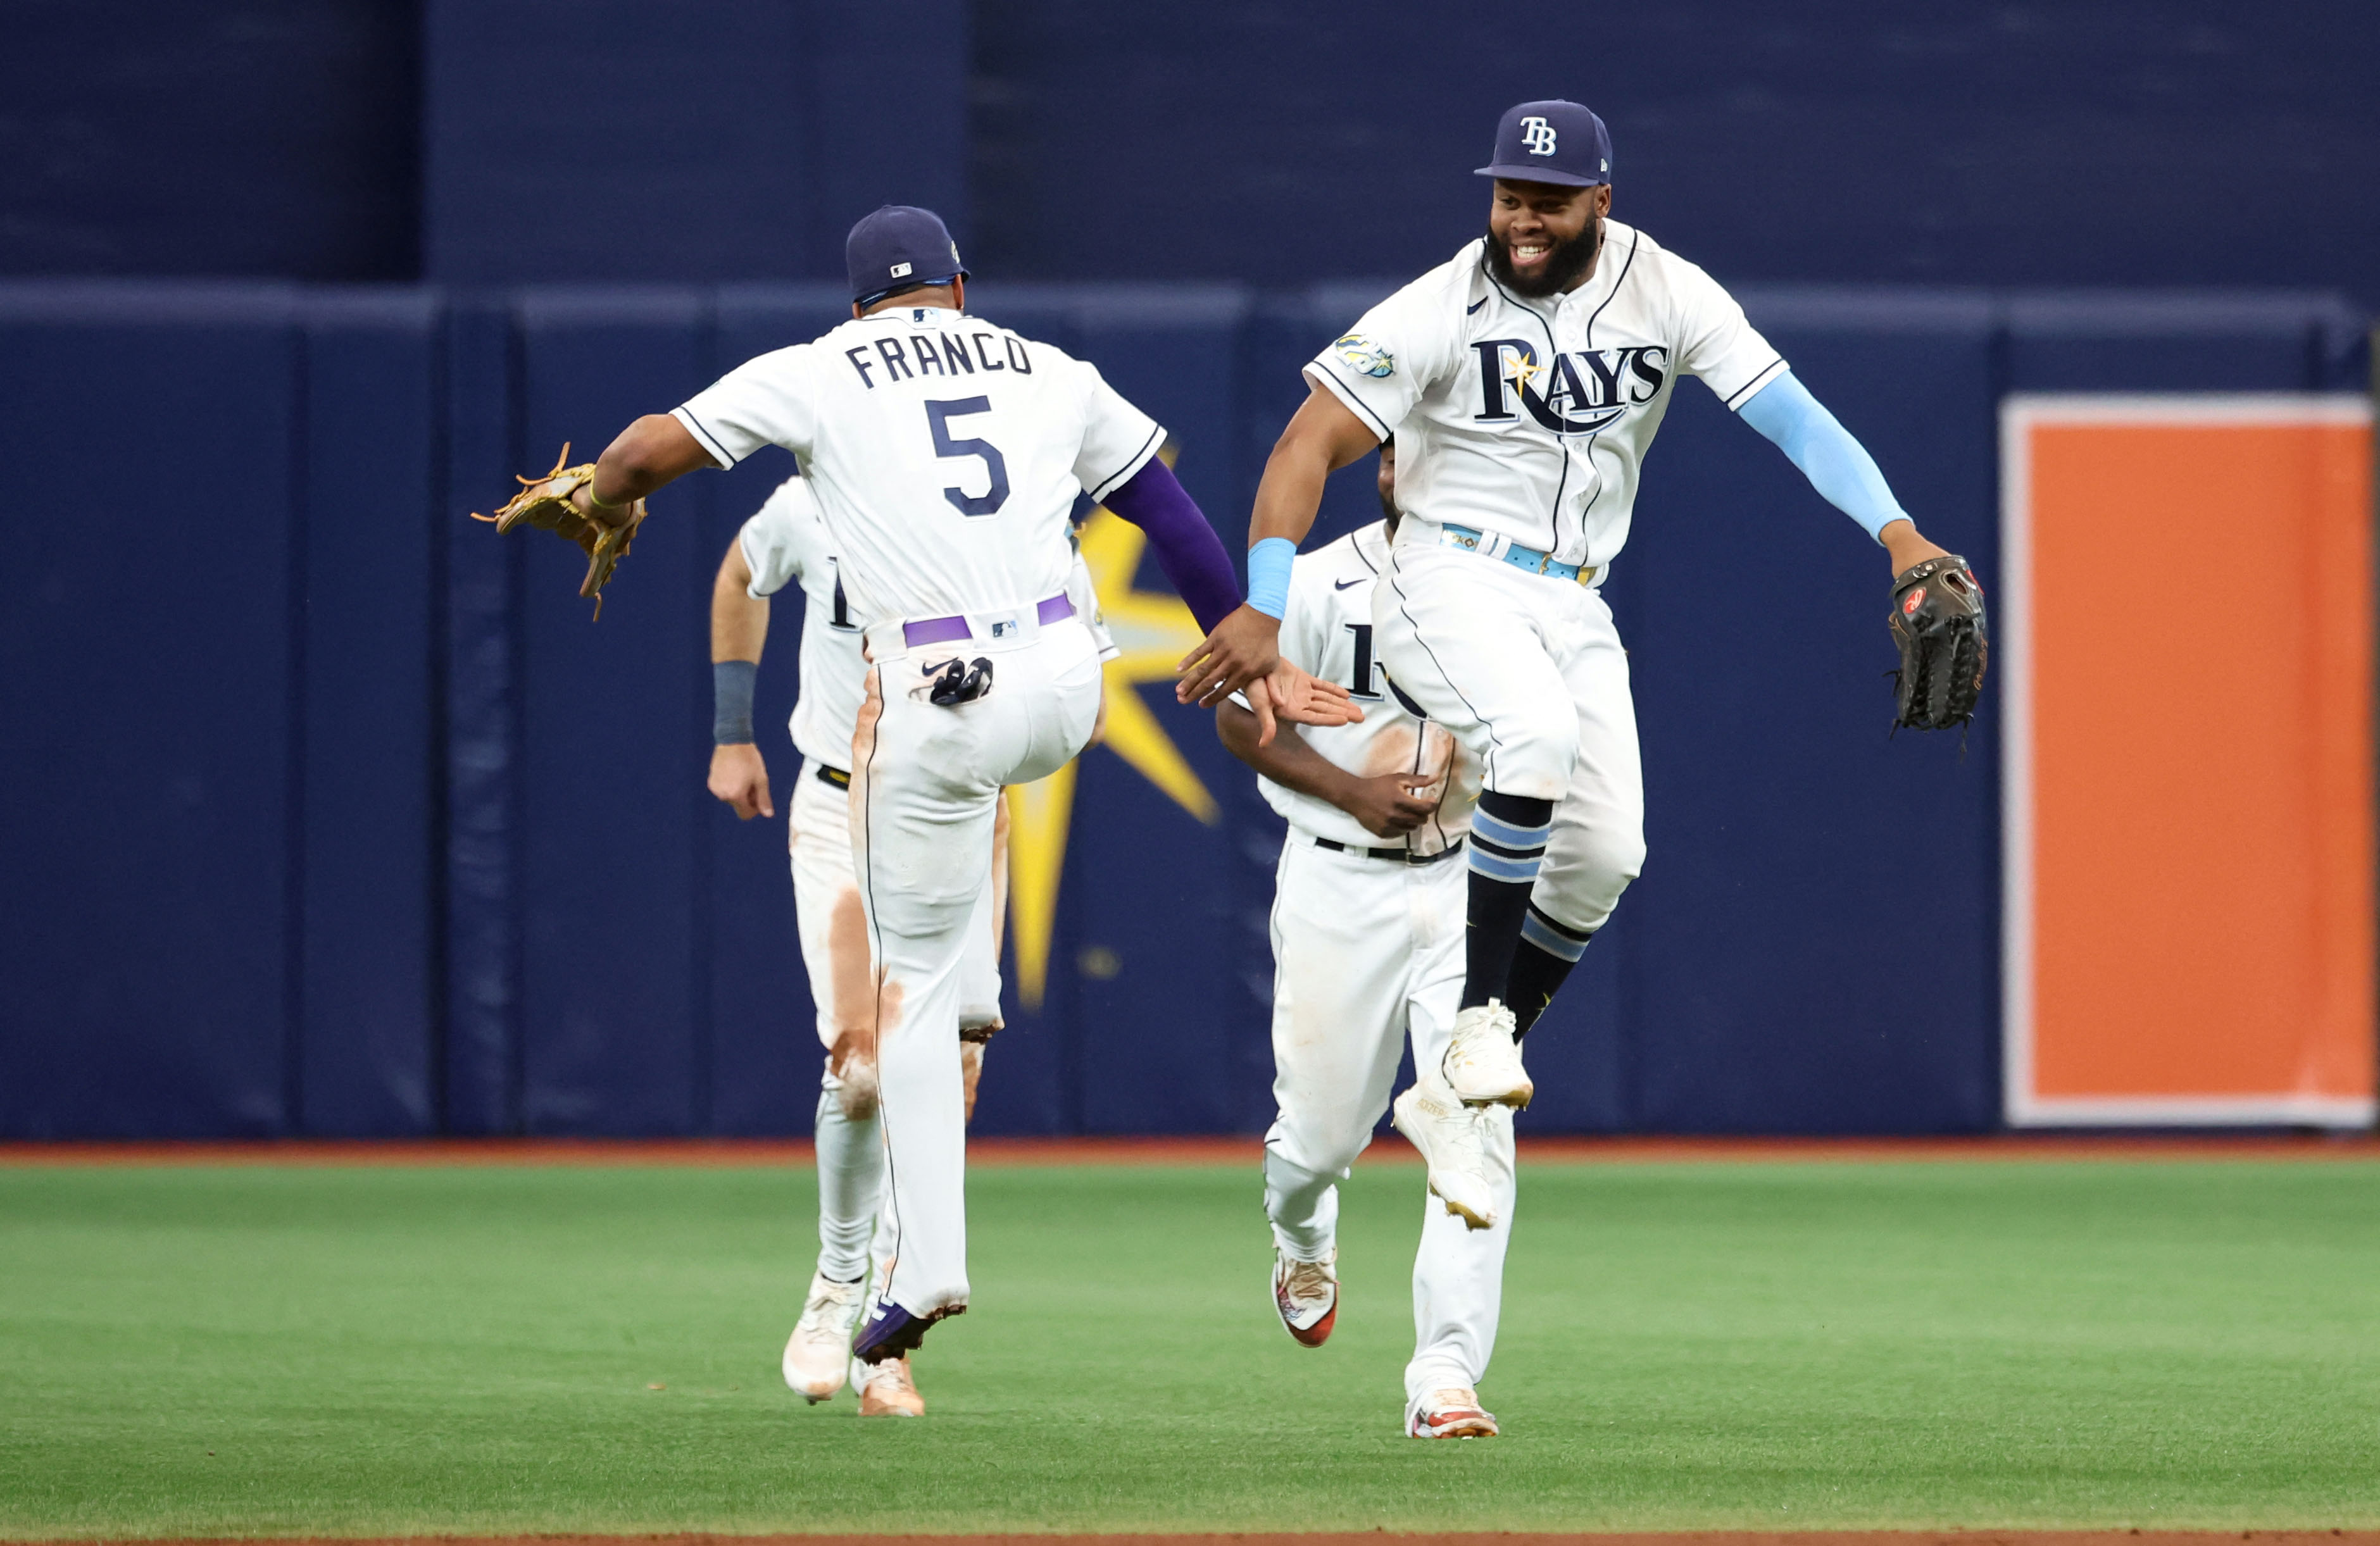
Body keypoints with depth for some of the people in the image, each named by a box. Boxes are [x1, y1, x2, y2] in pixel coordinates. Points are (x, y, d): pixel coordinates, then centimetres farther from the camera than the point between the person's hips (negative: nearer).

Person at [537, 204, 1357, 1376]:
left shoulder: (821, 374, 6)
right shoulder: (1051, 372, 15)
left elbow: (654, 447, 2)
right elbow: (1174, 514, 15)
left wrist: (603, 500, 24)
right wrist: (1253, 664, 19)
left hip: (932, 706, -3)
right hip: (1067, 694, 3)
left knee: (911, 978, 6)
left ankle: (926, 1268, 1)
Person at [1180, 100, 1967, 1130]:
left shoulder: (1665, 293, -2)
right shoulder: (1443, 308, -12)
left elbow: (1791, 416, -8)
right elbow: (1310, 445, -16)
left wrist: (1897, 532, -25)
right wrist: (1263, 611, -29)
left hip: (1574, 608, 5)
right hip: (1452, 581, -5)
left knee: (1606, 853, -7)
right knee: (1539, 732, -34)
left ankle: (1469, 1077, 10)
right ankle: (1481, 1020, -26)